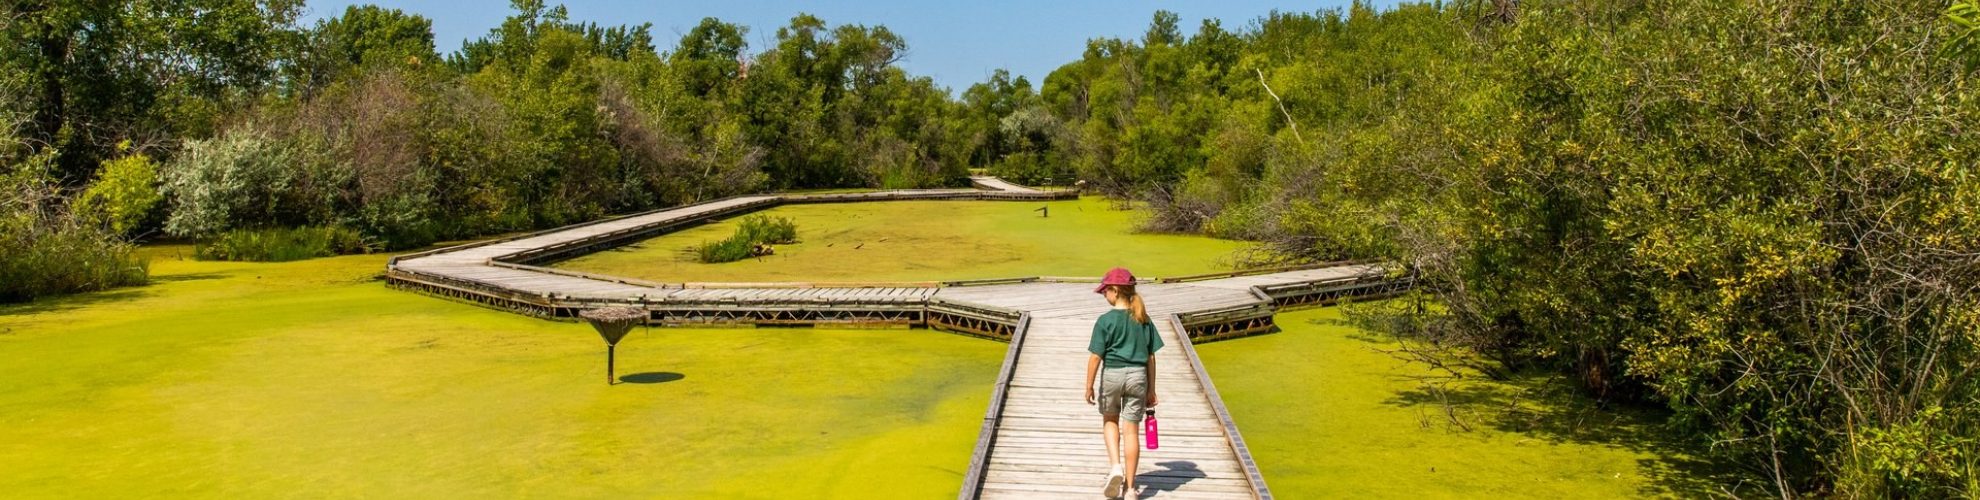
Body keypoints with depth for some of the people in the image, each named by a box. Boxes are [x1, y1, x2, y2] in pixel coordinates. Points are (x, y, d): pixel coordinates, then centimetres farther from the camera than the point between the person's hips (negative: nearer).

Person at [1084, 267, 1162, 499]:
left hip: (1112, 374, -3)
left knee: (1110, 420, 22)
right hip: (1138, 375, 3)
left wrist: (1089, 386, -1)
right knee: (1131, 430, 7)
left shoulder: (1105, 320, -10)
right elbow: (1150, 357, 6)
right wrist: (1151, 390, 13)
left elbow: (1095, 357, -11)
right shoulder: (1143, 320, 3)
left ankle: (1116, 466, 2)